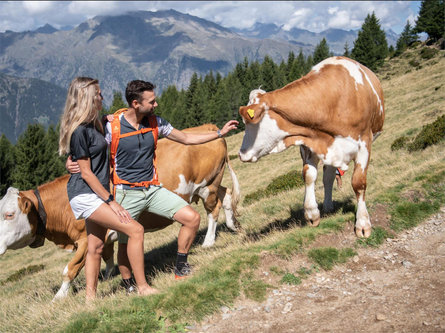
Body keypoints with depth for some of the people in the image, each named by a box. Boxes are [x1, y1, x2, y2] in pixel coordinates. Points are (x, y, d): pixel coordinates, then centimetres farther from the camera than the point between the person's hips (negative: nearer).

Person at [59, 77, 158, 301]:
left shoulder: (92, 126, 12)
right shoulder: (79, 130, -16)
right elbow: (86, 173, -17)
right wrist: (111, 202, -17)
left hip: (96, 194, 10)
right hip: (84, 195, -10)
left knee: (96, 247, 11)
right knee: (135, 230, -15)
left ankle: (90, 298, 19)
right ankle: (143, 288, -9)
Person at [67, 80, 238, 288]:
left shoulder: (155, 123, 2)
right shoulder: (112, 127, -12)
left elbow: (187, 139, 13)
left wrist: (220, 133, 11)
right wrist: (71, 163, -25)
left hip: (153, 189, 4)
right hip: (127, 193, -4)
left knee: (192, 218, -6)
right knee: (126, 242, 3)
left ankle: (181, 269, 10)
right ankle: (129, 288, 26)